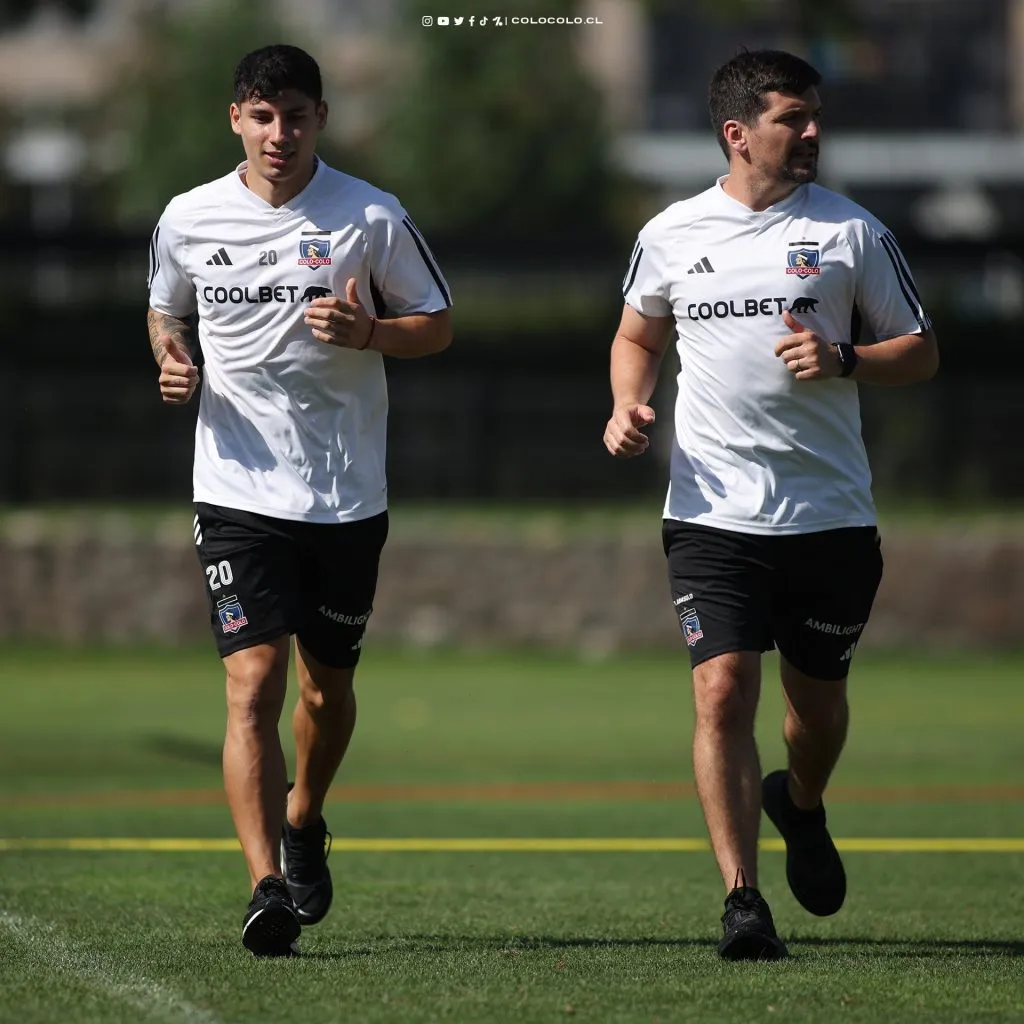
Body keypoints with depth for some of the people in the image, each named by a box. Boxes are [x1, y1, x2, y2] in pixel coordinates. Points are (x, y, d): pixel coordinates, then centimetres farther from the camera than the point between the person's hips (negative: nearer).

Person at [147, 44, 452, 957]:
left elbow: (438, 325, 5)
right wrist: (174, 361, -3)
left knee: (327, 687, 13)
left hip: (348, 496, 1)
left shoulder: (373, 218, -3)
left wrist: (366, 333, -15)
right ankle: (268, 887, -19)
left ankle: (303, 824, 42)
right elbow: (165, 312, 20)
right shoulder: (189, 220, 2)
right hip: (238, 492, -1)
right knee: (254, 681, -14)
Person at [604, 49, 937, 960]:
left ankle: (801, 807, 46)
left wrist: (842, 361, -14)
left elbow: (921, 353, 4)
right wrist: (628, 405, 3)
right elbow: (638, 336, 23)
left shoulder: (852, 232, 1)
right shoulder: (672, 235, 5)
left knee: (817, 698, 12)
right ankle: (742, 900, -10)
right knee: (723, 693, -13)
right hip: (713, 511, 0)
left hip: (831, 514, 0)